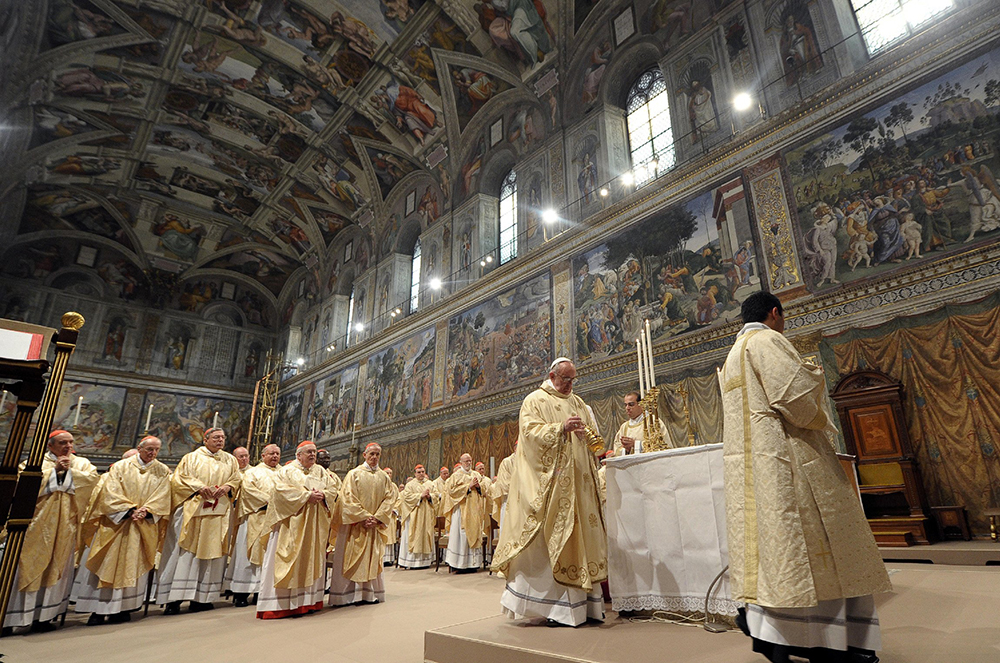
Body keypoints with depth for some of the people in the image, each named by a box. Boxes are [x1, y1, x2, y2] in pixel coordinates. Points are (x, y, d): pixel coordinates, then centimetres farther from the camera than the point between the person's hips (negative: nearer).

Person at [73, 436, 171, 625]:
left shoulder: (163, 472, 5)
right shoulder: (121, 466, 2)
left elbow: (162, 497, -1)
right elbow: (112, 492, -6)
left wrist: (145, 511, -16)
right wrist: (130, 510, -16)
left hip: (144, 527, 1)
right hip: (116, 524, -1)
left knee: (133, 566, 4)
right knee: (107, 565, 2)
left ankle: (124, 607, 12)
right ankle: (100, 609, 12)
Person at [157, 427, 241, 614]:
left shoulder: (230, 460, 14)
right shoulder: (191, 458, 6)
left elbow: (237, 478, 14)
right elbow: (178, 478, -1)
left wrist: (228, 487, -7)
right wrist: (198, 486, -15)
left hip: (219, 512, 3)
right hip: (192, 510, -3)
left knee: (212, 550, 3)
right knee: (185, 552, -4)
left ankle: (202, 597, 11)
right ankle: (174, 598, 3)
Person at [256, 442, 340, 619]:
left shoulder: (321, 471, 14)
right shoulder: (287, 471, 2)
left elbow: (334, 488, 9)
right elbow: (282, 489, -14)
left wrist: (323, 495, -12)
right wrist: (306, 495, -19)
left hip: (314, 526, 5)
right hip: (292, 523, -4)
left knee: (312, 561, 6)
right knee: (288, 561, -6)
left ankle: (307, 601, 13)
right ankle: (280, 603, 0)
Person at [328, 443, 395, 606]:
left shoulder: (384, 477, 8)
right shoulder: (354, 474, -1)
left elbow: (390, 498, 3)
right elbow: (348, 498, -9)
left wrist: (377, 517, -10)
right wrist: (364, 517, -16)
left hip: (375, 525, 3)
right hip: (355, 523, -3)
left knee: (373, 559, 6)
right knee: (352, 558, -1)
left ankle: (370, 593, 13)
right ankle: (349, 594, 7)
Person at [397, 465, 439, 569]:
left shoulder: (430, 484, 13)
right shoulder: (410, 484, 2)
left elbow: (437, 495, 9)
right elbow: (407, 496, -10)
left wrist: (429, 496, -11)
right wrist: (421, 495, -14)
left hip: (427, 514, 4)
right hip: (414, 515, -4)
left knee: (426, 535, 3)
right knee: (414, 536, -6)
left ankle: (425, 559, 9)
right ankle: (412, 561, -2)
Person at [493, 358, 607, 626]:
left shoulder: (578, 402, 19)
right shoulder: (535, 400, 1)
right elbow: (530, 431, -11)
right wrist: (561, 428, -22)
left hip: (576, 480, 6)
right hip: (546, 481, -6)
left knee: (579, 532, 5)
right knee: (543, 539, -6)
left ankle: (578, 601, 13)